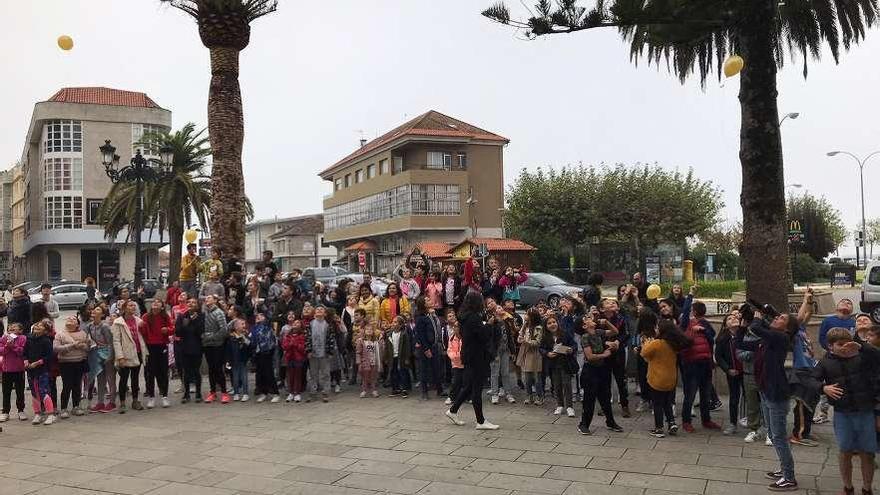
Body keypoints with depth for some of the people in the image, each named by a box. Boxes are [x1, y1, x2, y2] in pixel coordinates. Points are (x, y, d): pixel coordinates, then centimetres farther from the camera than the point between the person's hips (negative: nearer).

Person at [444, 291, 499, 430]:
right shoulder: (474, 318, -20)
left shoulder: (465, 317, 9)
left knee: (468, 386, 19)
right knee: (477, 388, -2)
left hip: (469, 357, 9)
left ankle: (453, 411, 27)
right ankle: (481, 421, 7)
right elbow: (485, 336, -23)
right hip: (477, 357, -9)